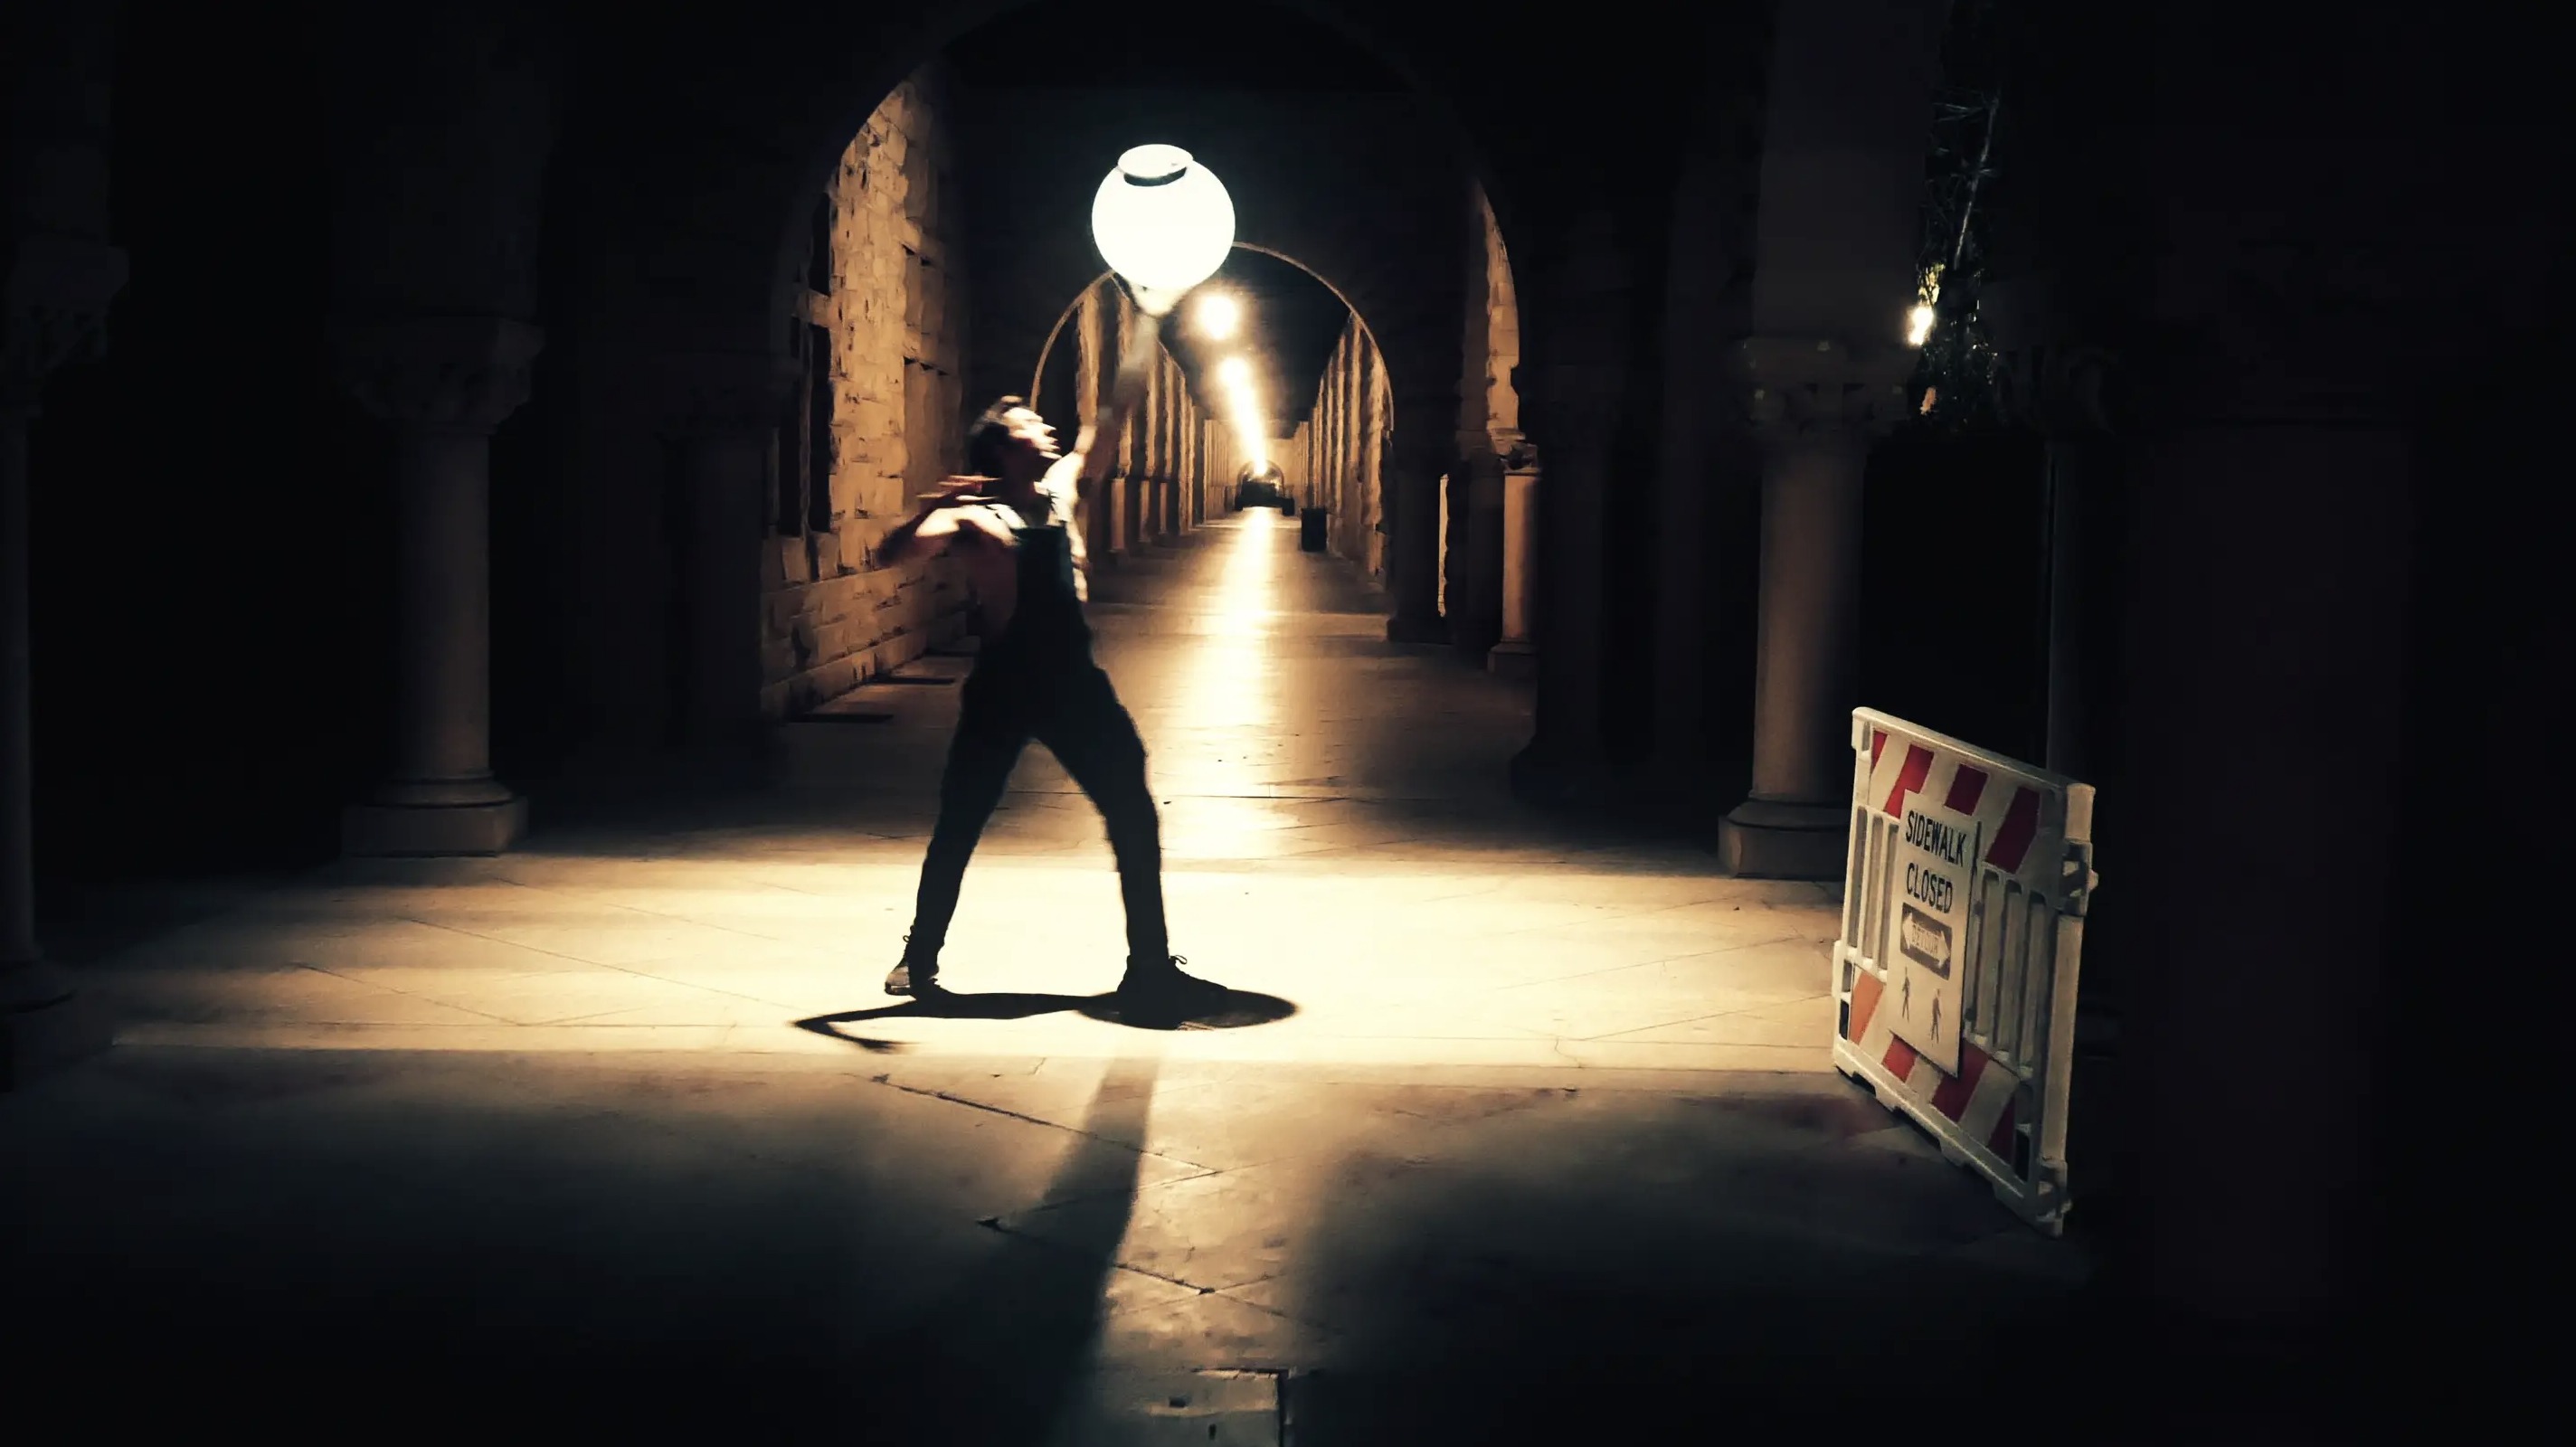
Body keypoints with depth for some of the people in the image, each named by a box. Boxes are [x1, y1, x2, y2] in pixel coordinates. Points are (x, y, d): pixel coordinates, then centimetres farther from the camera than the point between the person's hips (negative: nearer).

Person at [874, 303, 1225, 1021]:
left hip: (1074, 682, 5)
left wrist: (1145, 326, 7)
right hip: (1002, 685, -4)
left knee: (1134, 819, 2)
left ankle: (1151, 967, 10)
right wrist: (932, 505, -36)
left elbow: (1118, 411, 11)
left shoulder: (1066, 485, 10)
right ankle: (919, 959, 20)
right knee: (958, 828, 4)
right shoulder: (972, 516, -5)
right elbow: (890, 552, -19)